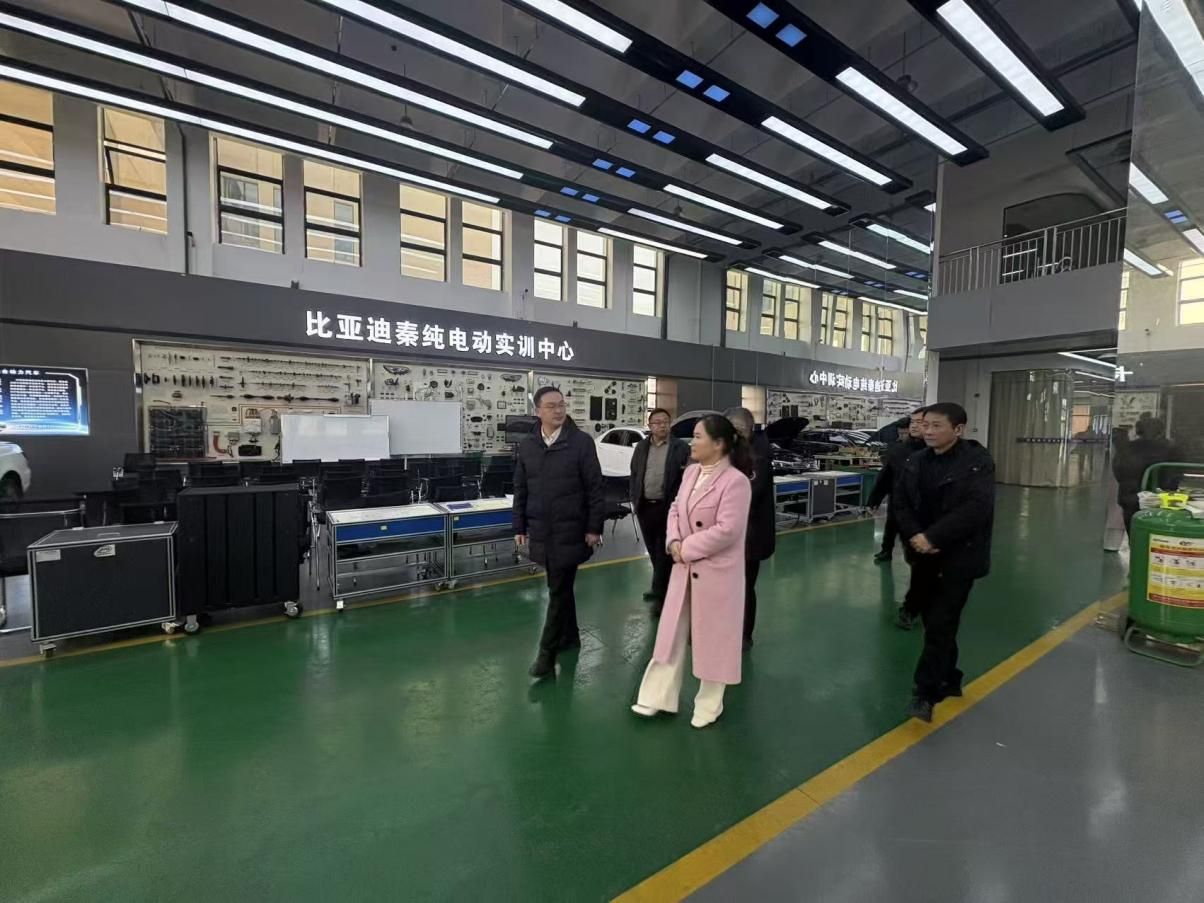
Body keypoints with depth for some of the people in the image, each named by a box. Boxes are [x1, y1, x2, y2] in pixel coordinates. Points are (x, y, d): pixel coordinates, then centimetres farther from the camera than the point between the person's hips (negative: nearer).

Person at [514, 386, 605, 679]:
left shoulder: (582, 442, -7)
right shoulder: (526, 446, 5)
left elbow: (595, 488, -7)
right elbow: (520, 490, 10)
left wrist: (594, 527, -9)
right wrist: (519, 527, 8)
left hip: (570, 531, -4)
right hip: (541, 532, 4)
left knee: (559, 590, 0)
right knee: (560, 587, 18)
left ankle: (547, 653, 10)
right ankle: (569, 637, 35)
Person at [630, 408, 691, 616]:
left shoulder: (681, 447, -3)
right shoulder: (641, 447, 10)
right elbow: (634, 474, 14)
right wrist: (634, 499, 7)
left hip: (668, 507, -4)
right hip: (645, 506, 5)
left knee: (664, 551, 0)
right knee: (654, 551, 14)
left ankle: (660, 595, 9)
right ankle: (662, 587, 32)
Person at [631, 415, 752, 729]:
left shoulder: (736, 481, -20)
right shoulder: (691, 472, 4)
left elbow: (726, 531, -24)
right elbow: (676, 508, 10)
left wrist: (687, 548, -17)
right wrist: (674, 541, -8)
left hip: (716, 571, -7)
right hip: (684, 567, 7)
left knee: (712, 637, 11)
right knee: (672, 631, 14)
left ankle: (709, 704, 33)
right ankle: (658, 697, 30)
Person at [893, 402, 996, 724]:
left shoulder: (978, 462, -11)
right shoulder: (915, 462, 5)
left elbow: (975, 509, -21)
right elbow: (900, 503, 4)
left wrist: (932, 537, -22)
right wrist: (915, 536, -12)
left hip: (959, 557, -5)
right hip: (923, 555, 5)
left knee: (941, 625, -5)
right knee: (933, 622, 15)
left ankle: (926, 694, 4)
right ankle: (948, 680, 33)